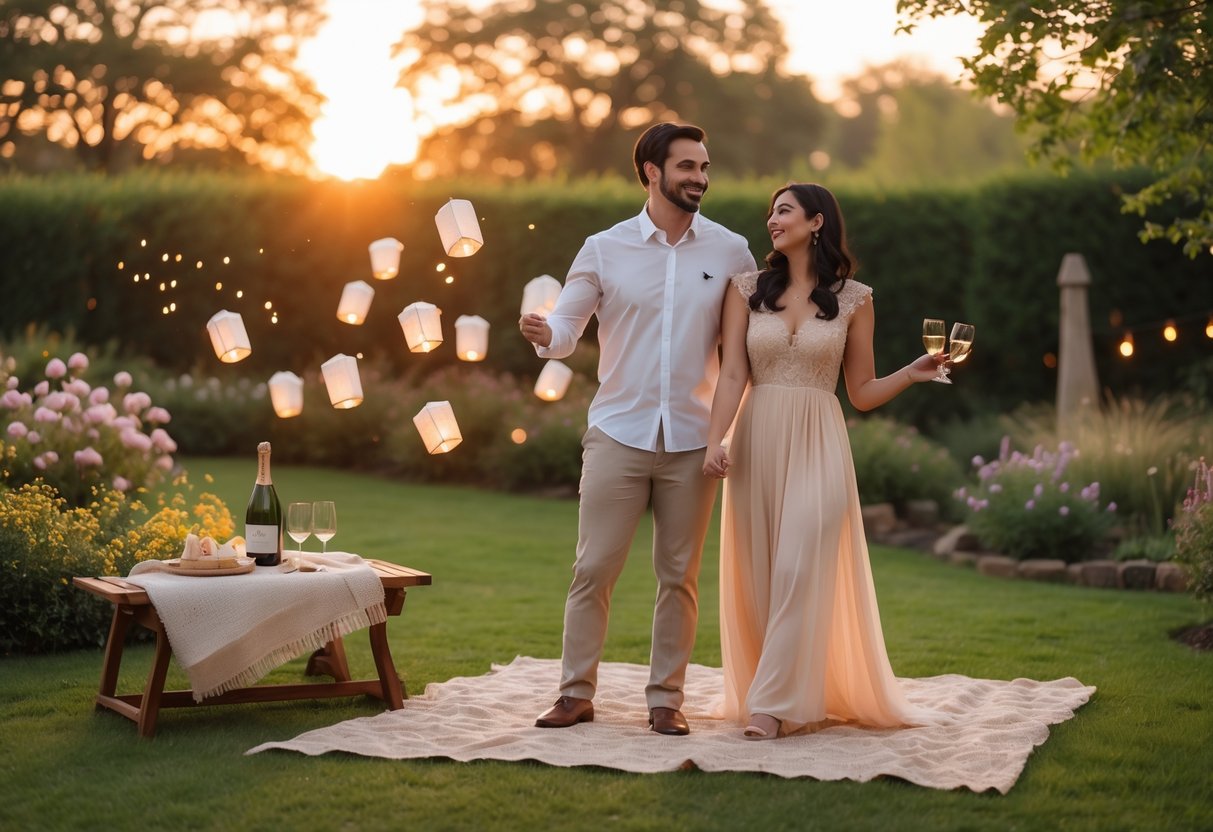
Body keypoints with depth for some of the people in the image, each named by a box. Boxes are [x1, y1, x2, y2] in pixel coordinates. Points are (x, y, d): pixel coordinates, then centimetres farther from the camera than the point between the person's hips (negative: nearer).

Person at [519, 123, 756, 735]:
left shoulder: (730, 252, 5)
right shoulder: (605, 249, 2)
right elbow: (567, 328, 2)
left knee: (679, 575, 6)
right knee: (593, 569, -1)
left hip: (692, 438, 1)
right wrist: (545, 335, -21)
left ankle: (666, 698, 16)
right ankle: (576, 693, 10)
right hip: (618, 433, -1)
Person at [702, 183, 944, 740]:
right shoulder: (748, 289, 8)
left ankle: (774, 705, -7)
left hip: (817, 446, -2)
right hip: (757, 442, 2)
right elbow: (732, 375, 0)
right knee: (757, 574, 4)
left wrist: (912, 374, -7)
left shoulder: (853, 299, 5)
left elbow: (862, 392, 9)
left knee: (800, 570, -11)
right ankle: (793, 691, 18)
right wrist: (715, 441, -12)